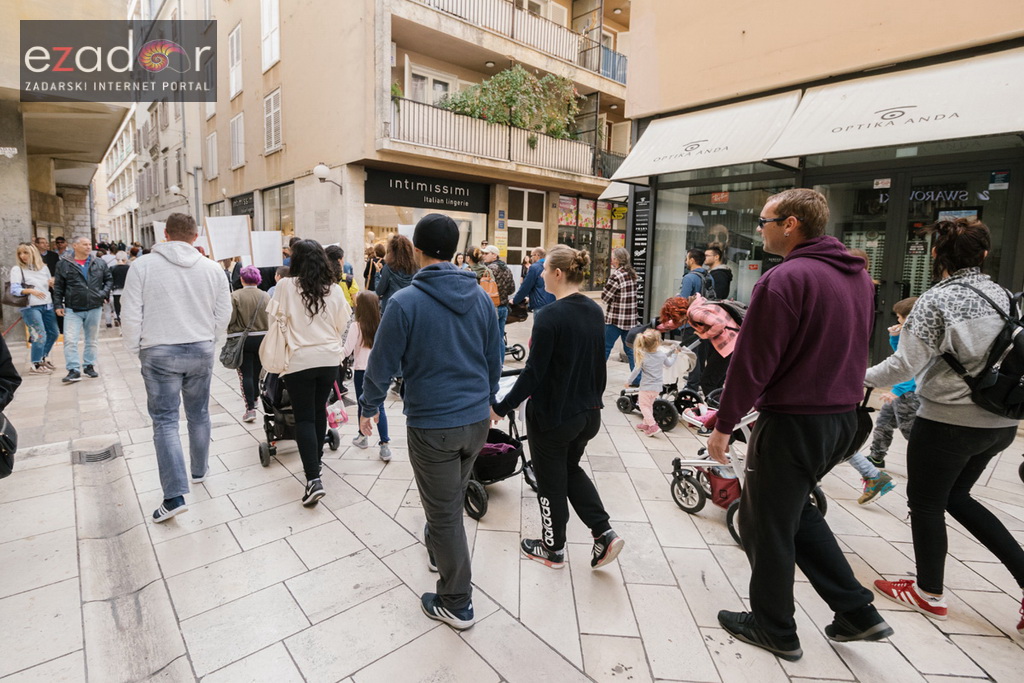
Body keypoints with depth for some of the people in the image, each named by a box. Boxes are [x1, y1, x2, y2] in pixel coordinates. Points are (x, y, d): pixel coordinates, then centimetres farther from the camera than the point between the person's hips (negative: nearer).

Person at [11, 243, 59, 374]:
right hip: (30, 307, -5)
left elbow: (50, 285, 18)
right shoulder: (17, 269, -2)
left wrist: (53, 283, -5)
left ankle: (43, 358, 29)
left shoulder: (44, 267, 11)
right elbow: (14, 290, -10)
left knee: (54, 333, 11)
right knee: (40, 335, -11)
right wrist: (31, 291, -26)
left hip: (47, 305, 5)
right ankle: (35, 365, 1)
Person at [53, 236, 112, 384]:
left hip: (94, 308, 2)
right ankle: (73, 370, -5)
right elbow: (58, 287, 3)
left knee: (91, 340, 11)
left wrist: (104, 293, -2)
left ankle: (89, 366, 23)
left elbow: (109, 279, 14)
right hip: (72, 310, -2)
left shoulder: (99, 263, 5)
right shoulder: (64, 264, 1)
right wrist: (58, 305, -2)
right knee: (70, 340, -9)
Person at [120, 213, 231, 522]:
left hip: (159, 354, -2)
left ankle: (175, 495, -3)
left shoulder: (143, 265, -8)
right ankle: (199, 470, 35)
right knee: (199, 415, 18)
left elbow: (130, 314, -7)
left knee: (165, 421, 2)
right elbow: (223, 313, 3)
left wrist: (136, 348, 8)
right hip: (201, 352, 3)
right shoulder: (212, 268, -1)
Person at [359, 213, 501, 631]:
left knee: (444, 512, 10)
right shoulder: (481, 297, 0)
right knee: (451, 499, 27)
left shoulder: (405, 302, -15)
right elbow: (494, 360, 8)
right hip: (476, 420, 5)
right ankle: (437, 551, 52)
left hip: (432, 424, -5)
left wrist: (368, 408, 9)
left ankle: (456, 604, 27)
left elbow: (382, 363, -9)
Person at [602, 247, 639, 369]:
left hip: (615, 318, -7)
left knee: (605, 347, 4)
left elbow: (605, 297, -12)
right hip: (630, 318, 7)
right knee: (630, 349, 11)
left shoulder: (616, 275, -15)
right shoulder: (632, 273, 9)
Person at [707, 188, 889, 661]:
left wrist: (724, 424, -11)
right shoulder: (857, 275, 8)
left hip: (792, 423, -9)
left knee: (767, 525, 10)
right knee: (795, 509, 26)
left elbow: (751, 362, -20)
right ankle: (857, 611, 30)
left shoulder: (785, 279, -20)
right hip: (844, 417, 9)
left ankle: (774, 629, 28)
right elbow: (857, 350, 16)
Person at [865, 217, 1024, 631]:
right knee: (957, 497, 25)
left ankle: (929, 594, 26)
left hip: (949, 421, -7)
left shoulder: (938, 299, -17)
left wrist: (864, 378, -5)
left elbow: (905, 363, -19)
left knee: (926, 504, 11)